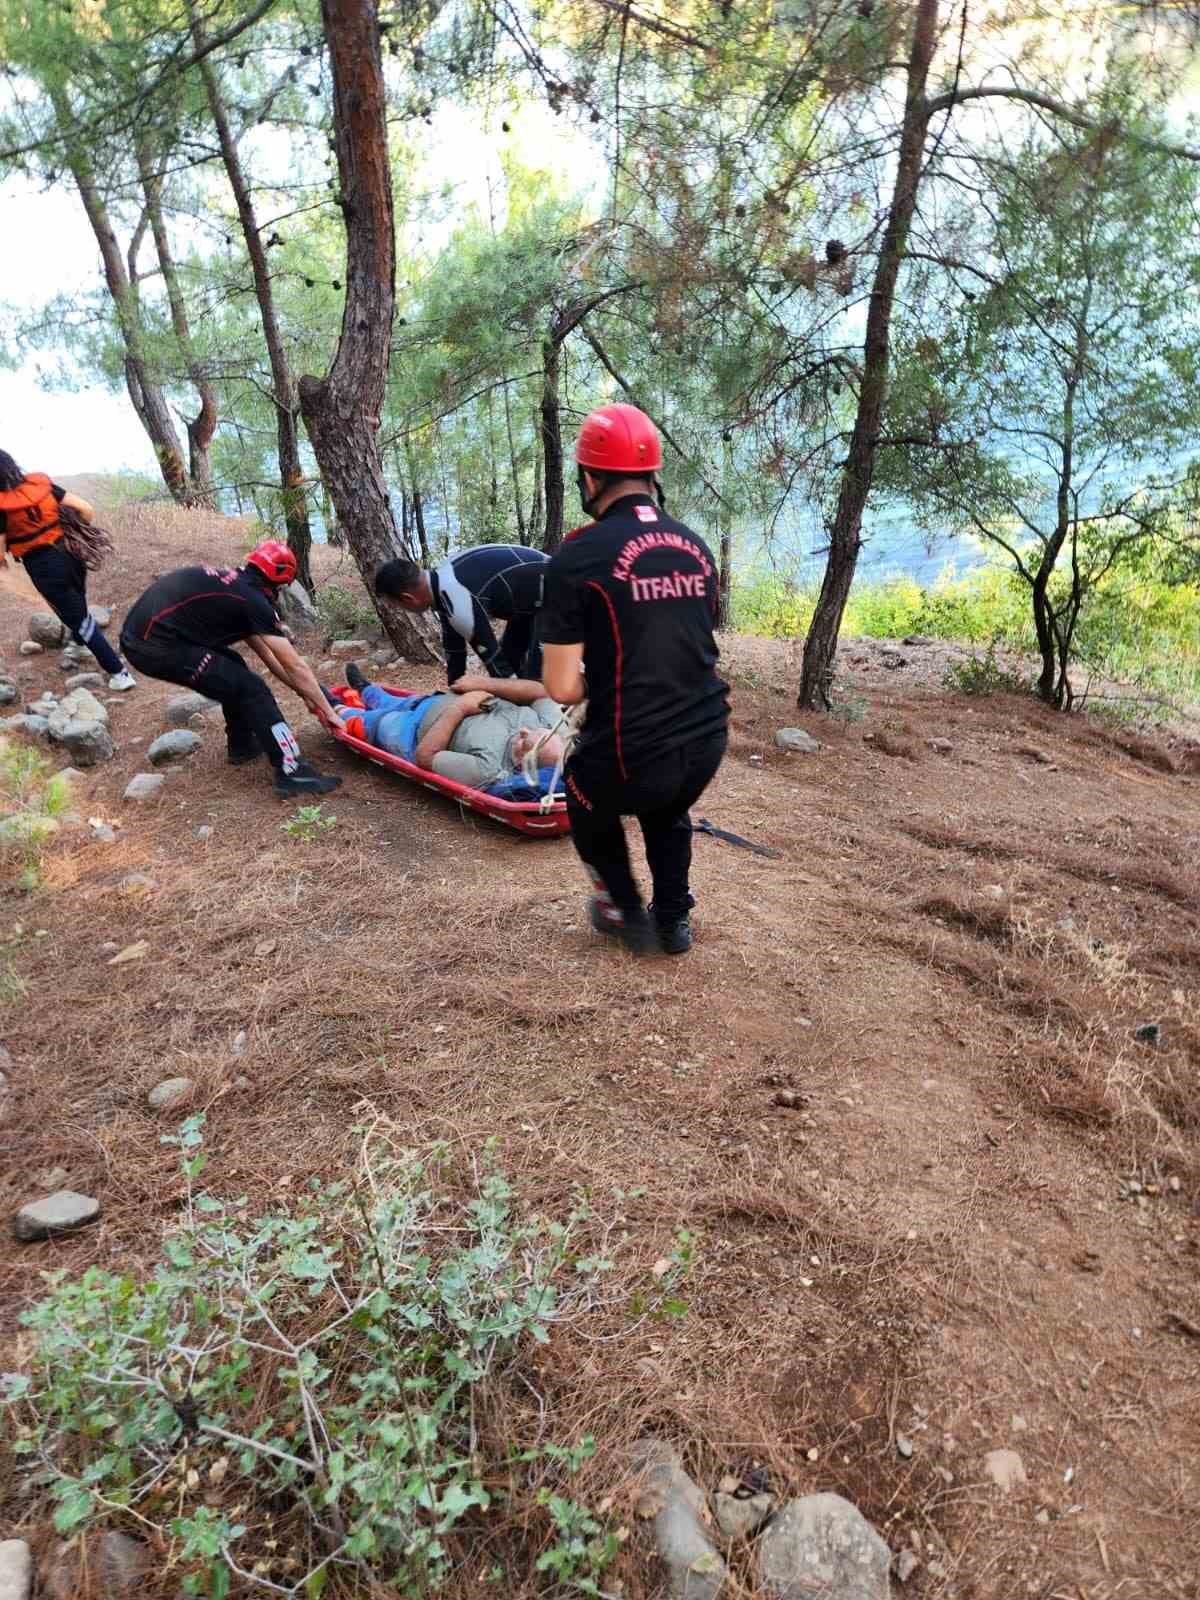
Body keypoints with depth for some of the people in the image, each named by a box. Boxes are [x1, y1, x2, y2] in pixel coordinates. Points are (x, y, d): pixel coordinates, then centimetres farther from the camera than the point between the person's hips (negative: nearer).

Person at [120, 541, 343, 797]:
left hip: (138, 635, 10)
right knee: (250, 689, -6)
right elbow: (295, 665, -4)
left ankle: (242, 745, 36)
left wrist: (304, 693, 29)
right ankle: (291, 772, -6)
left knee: (233, 669, 24)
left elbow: (265, 653, 27)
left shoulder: (232, 586, 21)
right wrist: (327, 710, 4)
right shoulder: (254, 600, -7)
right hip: (156, 645, -10)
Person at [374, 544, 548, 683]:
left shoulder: (459, 605, -30)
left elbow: (493, 658, -22)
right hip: (531, 601, 10)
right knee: (509, 661, 17)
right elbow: (453, 646, 12)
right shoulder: (442, 577, 1)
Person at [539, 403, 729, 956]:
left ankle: (627, 913, 38)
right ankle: (673, 921, 44)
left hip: (631, 753, -5)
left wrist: (598, 685, 7)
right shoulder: (695, 546, 5)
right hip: (707, 740, 5)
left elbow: (561, 688, -14)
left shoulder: (578, 556, -13)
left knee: (588, 800, 31)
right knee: (668, 814, 37)